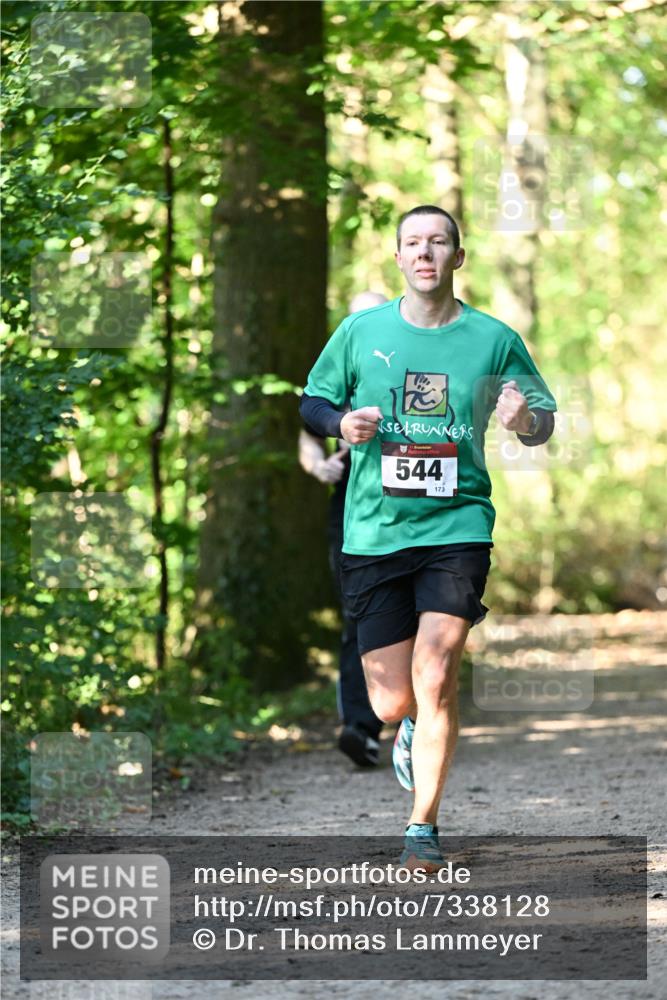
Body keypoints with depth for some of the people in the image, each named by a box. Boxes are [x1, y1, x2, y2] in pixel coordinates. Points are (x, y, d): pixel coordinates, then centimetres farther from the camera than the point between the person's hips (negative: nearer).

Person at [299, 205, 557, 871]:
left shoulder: (494, 339, 2)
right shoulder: (361, 331, 4)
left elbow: (543, 417, 11)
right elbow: (312, 401, 15)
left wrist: (525, 420, -13)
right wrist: (342, 423, -7)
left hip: (457, 526, -1)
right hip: (374, 534, 2)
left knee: (434, 679, -17)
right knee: (392, 705, 2)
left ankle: (423, 824, -2)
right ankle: (413, 729, 41)